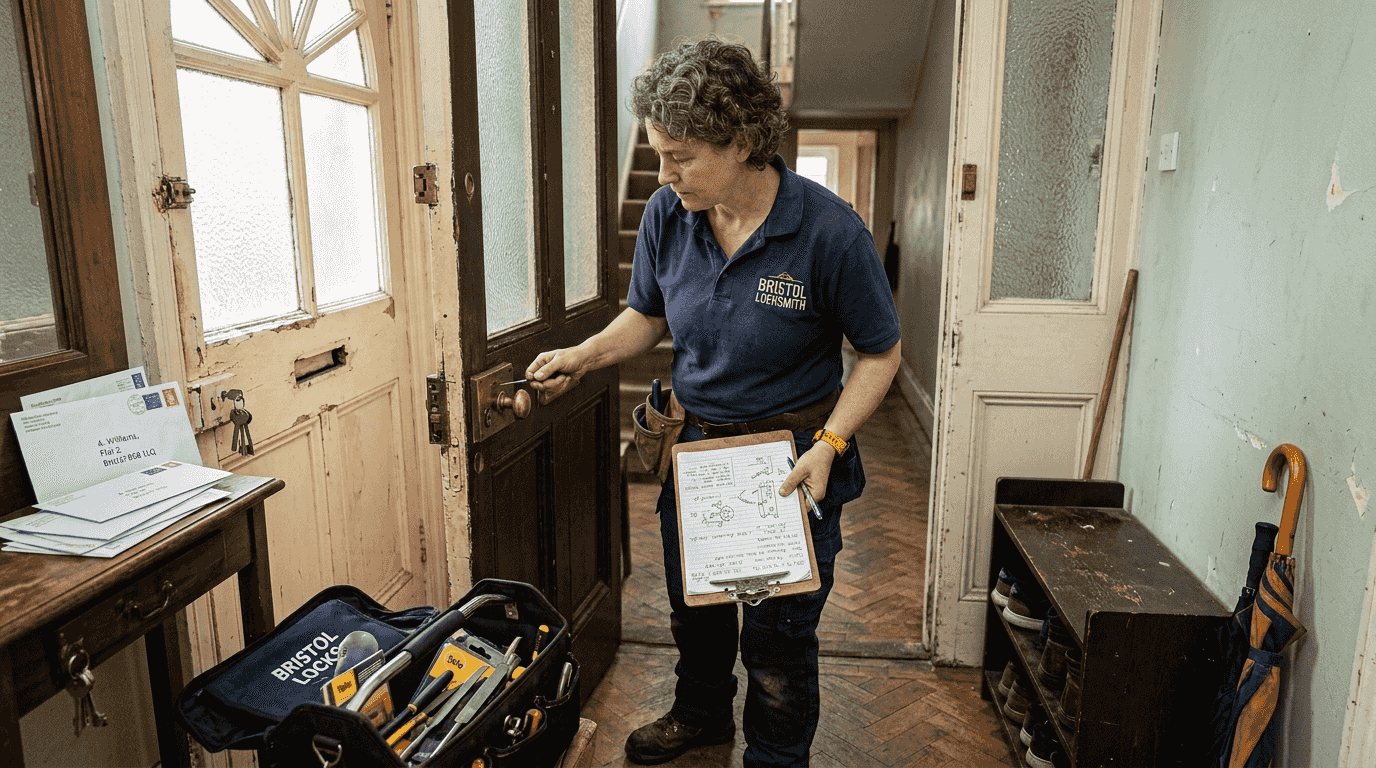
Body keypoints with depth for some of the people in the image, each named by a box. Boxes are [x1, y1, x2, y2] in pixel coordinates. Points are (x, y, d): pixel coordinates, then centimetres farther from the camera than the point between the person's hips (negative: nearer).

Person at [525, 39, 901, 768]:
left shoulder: (828, 230, -22)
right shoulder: (666, 215, -8)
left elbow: (880, 352, -12)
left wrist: (827, 444, -22)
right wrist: (583, 355, -9)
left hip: (791, 458, -4)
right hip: (694, 444, 5)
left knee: (777, 636, 10)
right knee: (693, 604, 24)